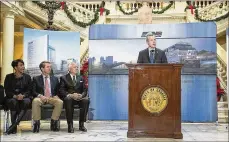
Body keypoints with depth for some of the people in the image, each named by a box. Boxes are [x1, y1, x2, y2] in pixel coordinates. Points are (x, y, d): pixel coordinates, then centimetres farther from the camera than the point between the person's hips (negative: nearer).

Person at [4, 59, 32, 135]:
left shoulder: (27, 77, 12)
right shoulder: (9, 77, 8)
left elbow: (29, 90, 5)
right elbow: (7, 91, 0)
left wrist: (23, 95, -17)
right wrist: (15, 96, -19)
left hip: (24, 98, 1)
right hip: (11, 98, -1)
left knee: (27, 101, -35)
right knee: (13, 101, -37)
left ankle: (13, 126, -38)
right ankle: (14, 127, -34)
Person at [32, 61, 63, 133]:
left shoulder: (55, 79, 20)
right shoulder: (36, 79, 12)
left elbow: (58, 91, 17)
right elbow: (33, 91, 3)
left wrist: (56, 96, -5)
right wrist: (40, 96, -17)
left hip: (52, 98, 2)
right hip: (40, 98, -2)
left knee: (60, 102, -31)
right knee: (35, 101, -36)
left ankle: (54, 122, -19)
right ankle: (36, 123, -24)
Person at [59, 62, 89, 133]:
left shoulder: (80, 78, 21)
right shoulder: (63, 78, 10)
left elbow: (84, 90, 12)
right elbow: (61, 91, -2)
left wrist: (81, 95, -13)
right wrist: (70, 95, -21)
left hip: (79, 98, 3)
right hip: (68, 97, -2)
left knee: (86, 100, -31)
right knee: (68, 99, -38)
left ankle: (81, 124, -25)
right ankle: (70, 125, -33)